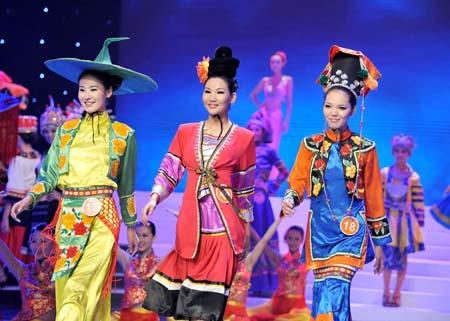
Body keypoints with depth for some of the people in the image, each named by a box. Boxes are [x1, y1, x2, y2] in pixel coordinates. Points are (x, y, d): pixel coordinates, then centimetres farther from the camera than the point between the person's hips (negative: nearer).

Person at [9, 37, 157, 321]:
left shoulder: (123, 134, 2)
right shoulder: (67, 130, 10)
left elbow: (126, 186, 8)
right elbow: (51, 174, 8)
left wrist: (131, 226, 13)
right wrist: (31, 198, -10)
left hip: (101, 217, -4)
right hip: (68, 216, 4)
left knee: (81, 291, -15)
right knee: (65, 289, 5)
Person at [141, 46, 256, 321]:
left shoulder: (244, 138, 3)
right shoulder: (186, 133, 10)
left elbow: (245, 188, 8)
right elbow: (169, 171, 6)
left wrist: (245, 230, 11)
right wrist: (155, 198, -11)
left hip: (223, 227, -3)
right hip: (190, 224, 3)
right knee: (188, 298, 7)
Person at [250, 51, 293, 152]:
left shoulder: (288, 80, 3)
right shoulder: (265, 80, 10)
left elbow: (289, 103, 1)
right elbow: (253, 95, 23)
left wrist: (287, 121, -4)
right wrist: (259, 105, 6)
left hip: (276, 115, -2)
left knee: (272, 148, -6)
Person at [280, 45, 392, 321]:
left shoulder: (365, 149, -2)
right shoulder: (311, 146, 4)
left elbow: (374, 196, 4)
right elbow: (297, 181, -1)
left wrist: (379, 241, 7)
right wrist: (290, 200, -25)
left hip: (351, 231, -3)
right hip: (320, 231, 3)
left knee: (334, 294, -17)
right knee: (323, 292, 9)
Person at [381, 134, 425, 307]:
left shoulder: (413, 177, -2)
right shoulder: (384, 173, 0)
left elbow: (418, 201, 0)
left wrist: (419, 221, 0)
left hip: (405, 220, 0)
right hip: (388, 218, 0)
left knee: (402, 257, 5)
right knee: (389, 255, -5)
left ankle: (397, 293, 16)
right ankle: (386, 292, 8)